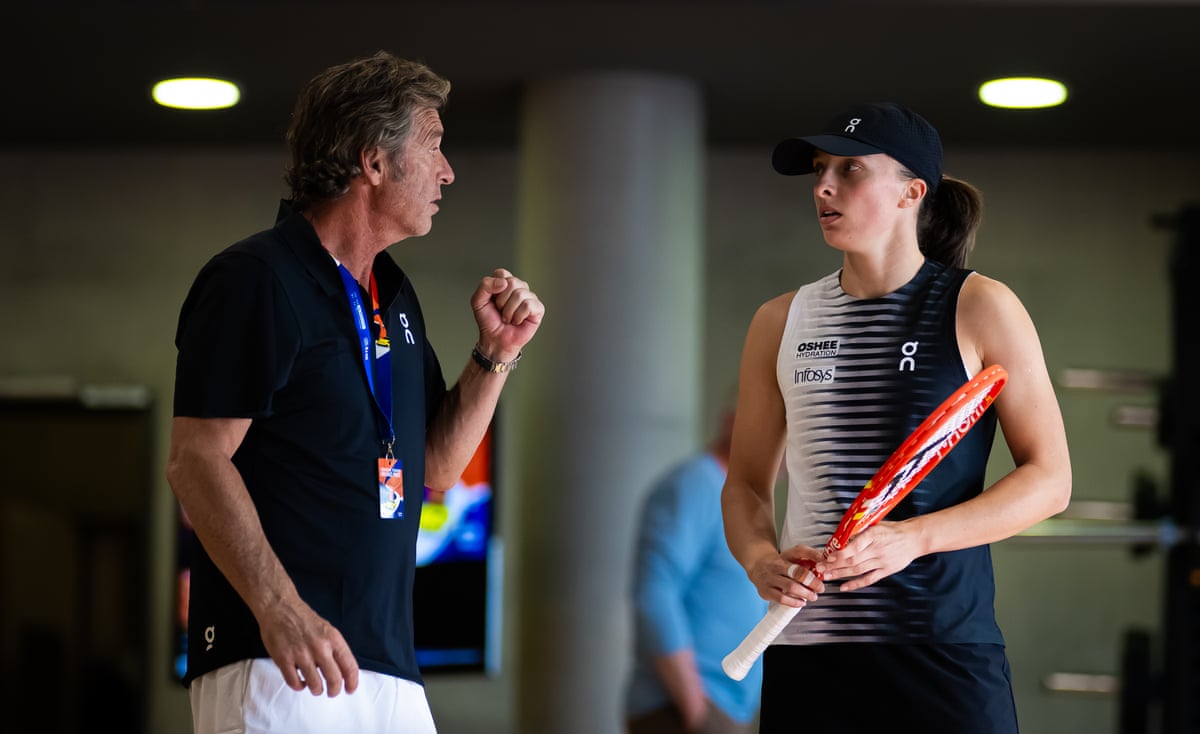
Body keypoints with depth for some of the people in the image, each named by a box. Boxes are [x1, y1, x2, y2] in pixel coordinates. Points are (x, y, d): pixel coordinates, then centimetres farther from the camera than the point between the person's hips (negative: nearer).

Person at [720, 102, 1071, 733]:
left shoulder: (980, 309, 0)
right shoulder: (780, 323, 10)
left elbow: (1050, 478, -3)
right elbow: (745, 484, 16)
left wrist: (912, 538, -15)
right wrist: (759, 559, -7)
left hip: (943, 650, -3)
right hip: (804, 651, 3)